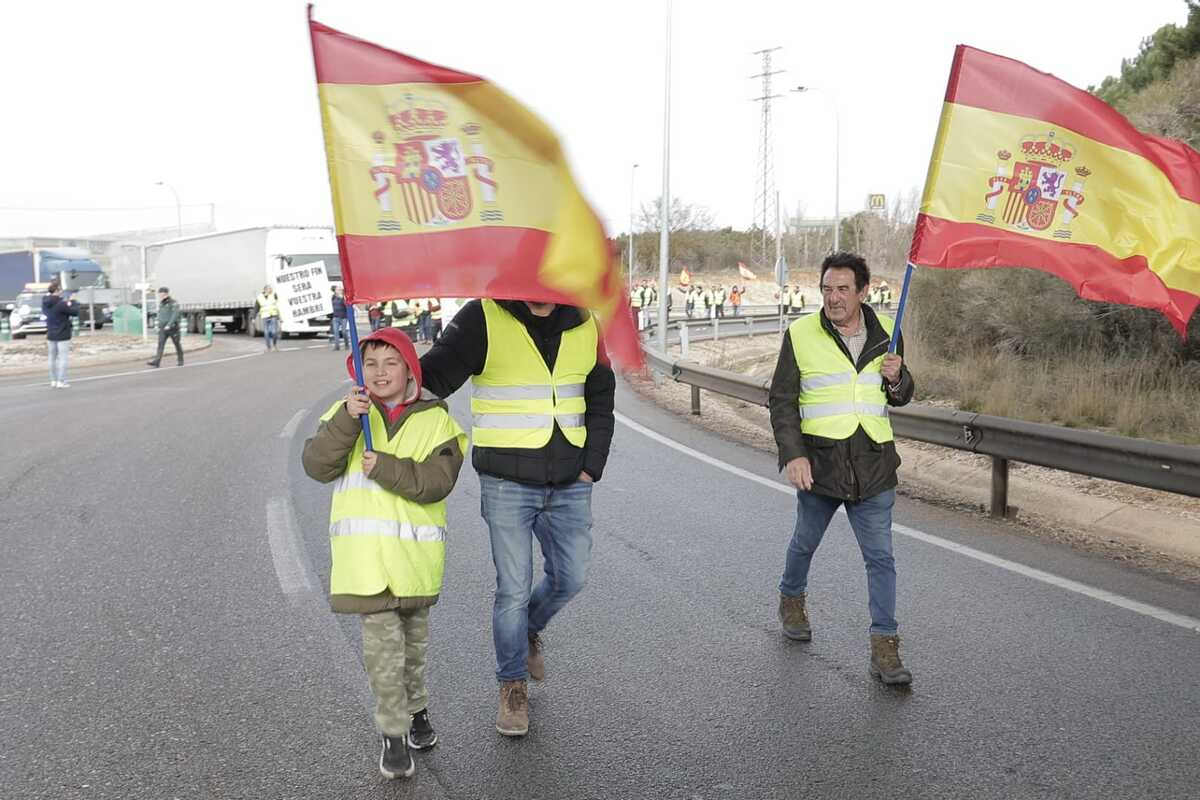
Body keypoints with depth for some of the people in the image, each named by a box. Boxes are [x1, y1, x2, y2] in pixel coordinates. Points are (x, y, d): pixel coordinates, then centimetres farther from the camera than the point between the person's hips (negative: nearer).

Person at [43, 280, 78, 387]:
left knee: (52, 358, 13)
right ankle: (61, 382, -2)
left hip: (51, 335, 7)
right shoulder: (61, 303, -20)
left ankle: (53, 381, 18)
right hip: (62, 336, -7)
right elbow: (75, 312, -16)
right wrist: (72, 302, 4)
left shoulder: (46, 302, 2)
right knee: (62, 358, -1)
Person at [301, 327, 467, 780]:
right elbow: (316, 465, -8)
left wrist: (387, 468, -22)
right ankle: (393, 734, 11)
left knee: (414, 642, 19)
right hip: (365, 556, 0)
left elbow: (437, 481, -11)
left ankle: (416, 709, 41)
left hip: (416, 556, 1)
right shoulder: (348, 414, 5)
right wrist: (346, 421, -20)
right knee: (382, 646, -3)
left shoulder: (434, 420, 0)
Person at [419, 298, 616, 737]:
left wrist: (592, 466, 4)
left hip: (569, 485, 4)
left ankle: (529, 630, 42)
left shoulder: (585, 326, 4)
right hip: (507, 483, -4)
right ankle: (513, 686, 23)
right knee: (513, 588, 2)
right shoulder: (483, 319, -9)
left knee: (570, 578, 10)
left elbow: (601, 400, 13)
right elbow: (432, 376, -14)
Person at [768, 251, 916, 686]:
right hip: (818, 465, -1)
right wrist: (792, 454, -13)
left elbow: (901, 396, 17)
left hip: (873, 466, 2)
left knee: (880, 557, 0)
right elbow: (782, 401, -3)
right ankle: (791, 599, 45)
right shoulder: (801, 334, -4)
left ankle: (885, 646, 7)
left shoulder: (885, 334, 5)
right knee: (805, 543, 17)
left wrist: (896, 378, -7)